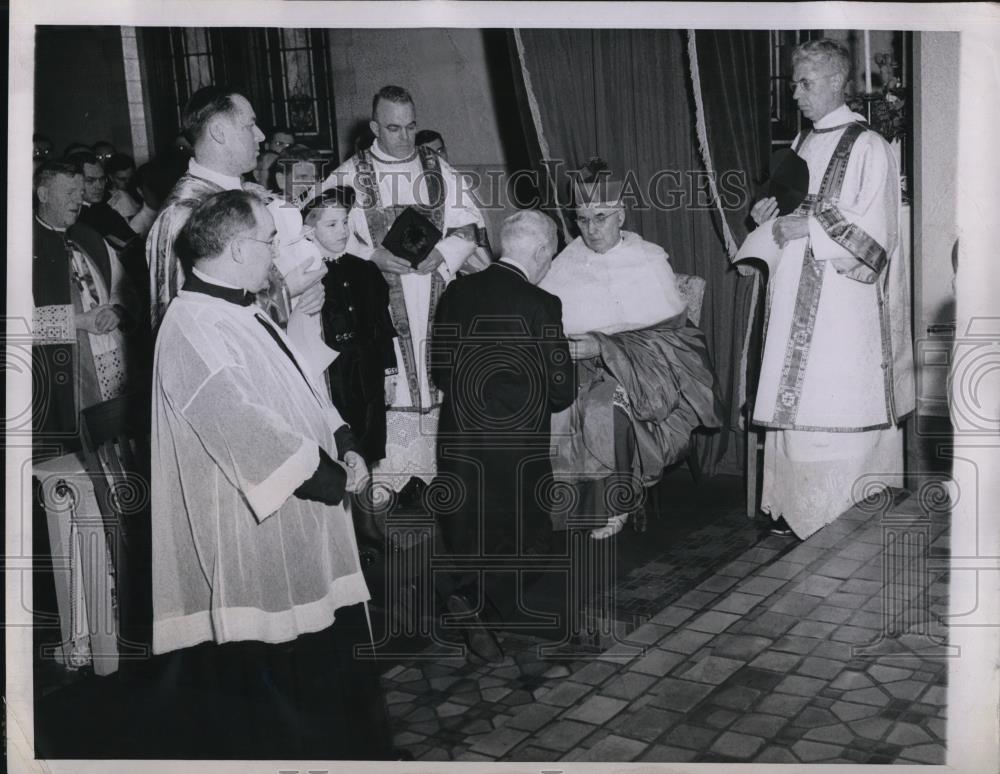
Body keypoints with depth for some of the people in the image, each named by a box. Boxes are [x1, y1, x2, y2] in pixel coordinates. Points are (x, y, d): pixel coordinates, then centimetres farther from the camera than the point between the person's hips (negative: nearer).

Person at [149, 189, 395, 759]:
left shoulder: (243, 312, 11)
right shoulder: (194, 327, -20)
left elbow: (303, 386, 15)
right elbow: (245, 425, -26)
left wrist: (344, 447, 0)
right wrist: (331, 476, -18)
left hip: (300, 522, 10)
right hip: (253, 543, -10)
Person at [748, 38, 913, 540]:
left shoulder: (868, 148, -7)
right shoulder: (802, 144, 15)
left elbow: (873, 235, -12)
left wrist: (808, 227, -15)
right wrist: (771, 212, 3)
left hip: (844, 301, -7)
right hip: (796, 299, 7)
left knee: (838, 410, -5)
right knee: (797, 402, 7)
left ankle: (847, 521, 5)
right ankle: (797, 510, 15)